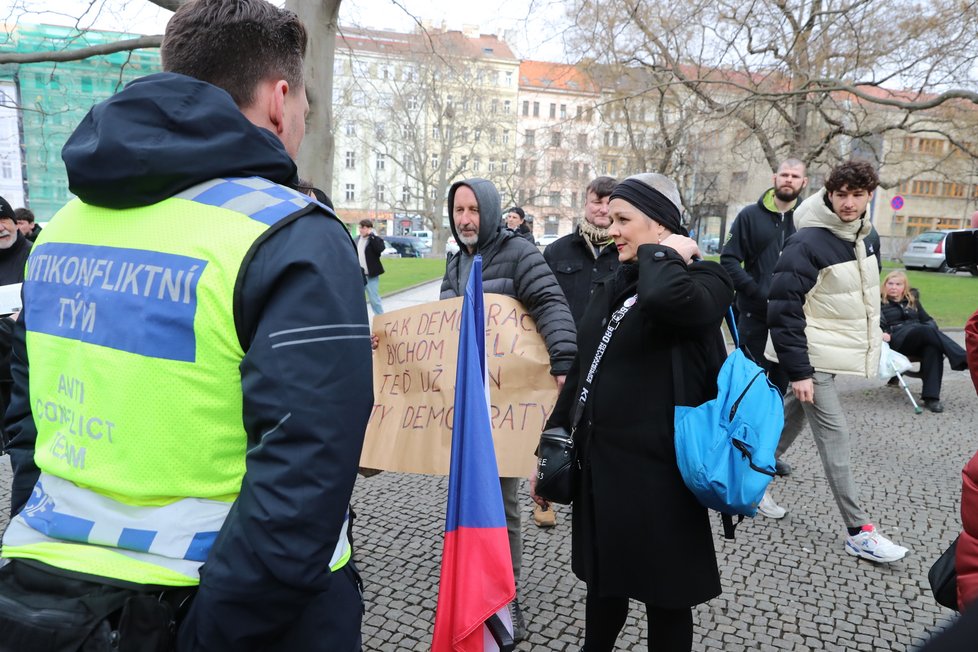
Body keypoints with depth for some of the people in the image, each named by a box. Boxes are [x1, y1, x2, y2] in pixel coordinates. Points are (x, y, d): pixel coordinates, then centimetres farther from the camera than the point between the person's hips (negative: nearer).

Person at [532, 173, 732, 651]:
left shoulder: (703, 281, -11)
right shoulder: (611, 288, 11)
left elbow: (663, 298, -37)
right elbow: (580, 373, 14)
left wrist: (662, 253, -17)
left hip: (657, 469, -6)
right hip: (599, 462, 7)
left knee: (665, 595, 11)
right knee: (602, 581, 21)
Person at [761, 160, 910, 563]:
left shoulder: (862, 237, 7)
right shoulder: (807, 242, -20)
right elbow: (783, 310, -22)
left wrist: (871, 340, 18)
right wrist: (797, 370, -23)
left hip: (829, 355, 8)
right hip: (811, 358, -8)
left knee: (791, 421, 17)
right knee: (834, 437, -5)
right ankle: (858, 532, 4)